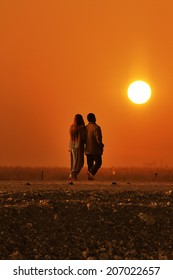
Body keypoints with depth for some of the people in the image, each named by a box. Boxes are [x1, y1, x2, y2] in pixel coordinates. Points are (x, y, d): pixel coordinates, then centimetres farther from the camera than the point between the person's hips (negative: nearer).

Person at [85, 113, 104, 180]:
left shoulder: (86, 127, 5)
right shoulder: (96, 127, -14)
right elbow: (98, 139, -19)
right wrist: (101, 146, -5)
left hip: (88, 149, 6)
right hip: (95, 149, -6)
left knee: (90, 164, 11)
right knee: (98, 163, 4)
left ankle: (90, 176, 6)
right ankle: (91, 172, -17)